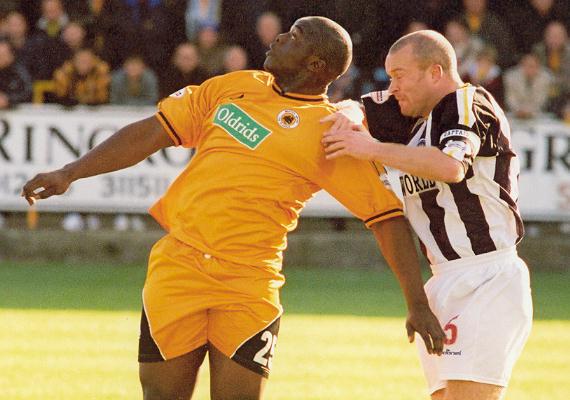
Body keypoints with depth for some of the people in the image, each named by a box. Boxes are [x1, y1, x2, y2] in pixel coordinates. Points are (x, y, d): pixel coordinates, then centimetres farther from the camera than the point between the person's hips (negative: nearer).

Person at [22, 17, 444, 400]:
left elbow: (388, 215, -3)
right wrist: (70, 174, 8)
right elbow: (153, 132, 16)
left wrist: (418, 304, -8)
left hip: (248, 286, -4)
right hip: (176, 270, 4)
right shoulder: (235, 87, 13)